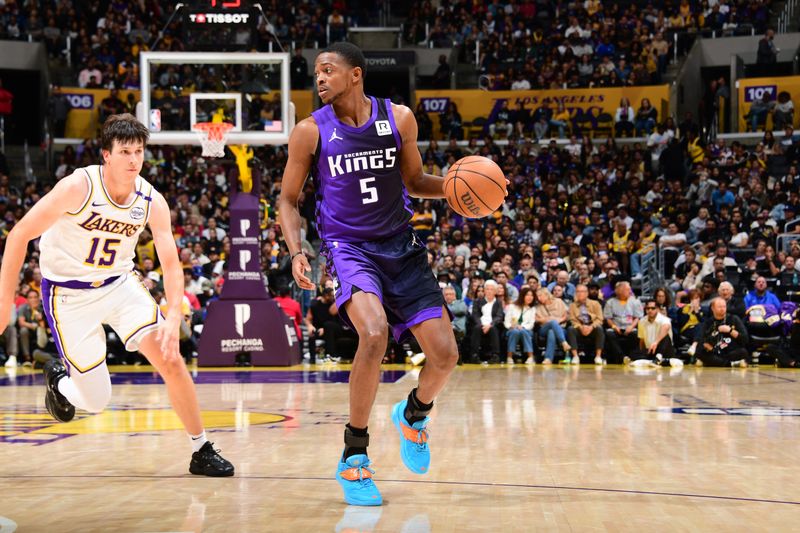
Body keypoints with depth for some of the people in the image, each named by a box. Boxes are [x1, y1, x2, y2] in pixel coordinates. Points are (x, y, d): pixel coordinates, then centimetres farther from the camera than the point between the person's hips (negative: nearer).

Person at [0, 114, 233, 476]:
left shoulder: (152, 202, -11)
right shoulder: (78, 187, -24)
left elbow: (171, 265, -10)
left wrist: (173, 319, -26)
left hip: (120, 283, 4)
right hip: (68, 294, -3)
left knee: (170, 359, -14)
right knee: (95, 401, -2)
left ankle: (201, 451, -1)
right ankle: (58, 379, 35)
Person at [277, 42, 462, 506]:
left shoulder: (399, 118, -1)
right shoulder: (310, 132, -5)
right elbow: (289, 199, 3)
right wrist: (296, 251, -13)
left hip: (401, 246, 3)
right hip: (349, 247, -3)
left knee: (445, 354, -4)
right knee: (374, 333, -31)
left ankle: (415, 413, 33)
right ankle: (354, 456, -15)